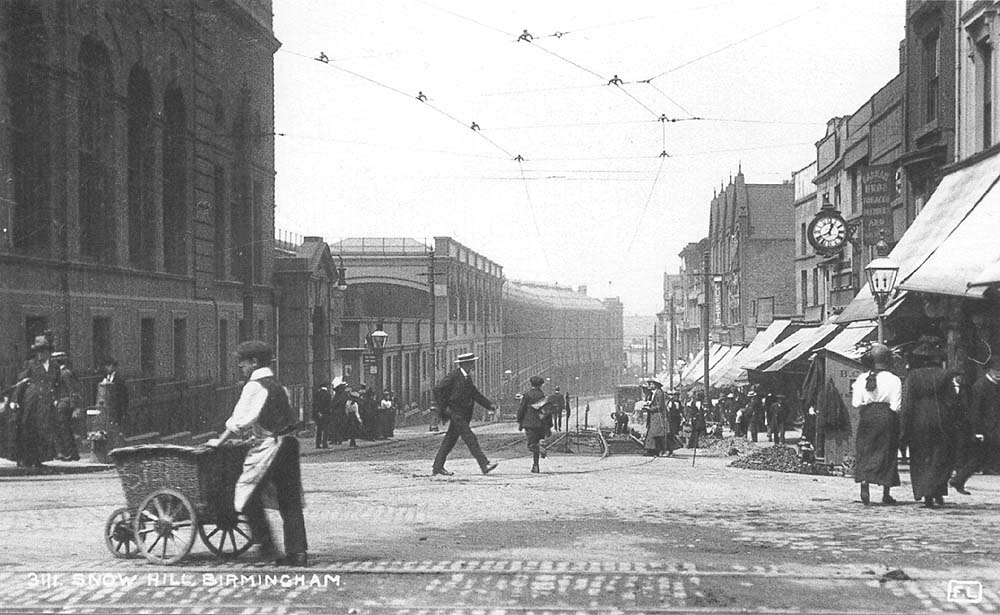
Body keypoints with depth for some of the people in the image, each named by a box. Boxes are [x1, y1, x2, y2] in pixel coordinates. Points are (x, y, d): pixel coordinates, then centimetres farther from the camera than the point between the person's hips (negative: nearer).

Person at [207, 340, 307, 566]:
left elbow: (240, 420, -11)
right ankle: (297, 552, 6)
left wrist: (220, 440, 0)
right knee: (290, 501, 8)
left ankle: (266, 546, 0)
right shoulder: (278, 386, 18)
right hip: (289, 444, 8)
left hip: (268, 445, -8)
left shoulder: (254, 386, -8)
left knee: (249, 494, 2)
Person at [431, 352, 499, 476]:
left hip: (464, 413, 9)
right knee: (470, 439, -12)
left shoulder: (468, 377, 13)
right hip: (456, 413, -9)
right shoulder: (453, 376, -14)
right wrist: (444, 407, -17)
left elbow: (475, 394, 16)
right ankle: (484, 465, -16)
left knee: (450, 440, 11)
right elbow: (438, 390, -14)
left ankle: (437, 467, 16)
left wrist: (490, 405, 7)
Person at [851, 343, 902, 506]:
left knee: (864, 453, 6)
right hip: (886, 418, -2)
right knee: (886, 454, 8)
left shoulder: (862, 378, 1)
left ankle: (864, 487, -12)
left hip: (867, 416, 2)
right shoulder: (894, 380, -7)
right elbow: (895, 407, -10)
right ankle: (886, 494, 11)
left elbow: (856, 403, 0)